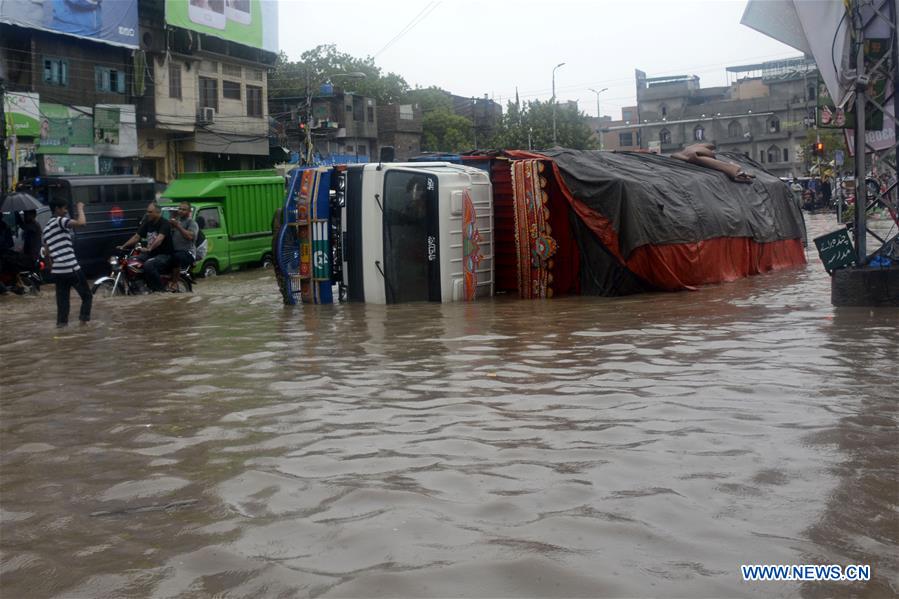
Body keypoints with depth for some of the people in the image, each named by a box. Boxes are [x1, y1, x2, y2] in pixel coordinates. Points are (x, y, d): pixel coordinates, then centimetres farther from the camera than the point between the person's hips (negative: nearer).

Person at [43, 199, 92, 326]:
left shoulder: (47, 228, 19)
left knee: (62, 301, 8)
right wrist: (80, 208, -7)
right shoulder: (60, 221, -8)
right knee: (87, 296, 4)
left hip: (57, 270, 8)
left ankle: (62, 323, 3)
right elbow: (82, 222, -24)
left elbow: (47, 252, 23)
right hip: (71, 268, -7)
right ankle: (84, 319, -6)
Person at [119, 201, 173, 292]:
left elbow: (160, 238, -30)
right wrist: (124, 246, -2)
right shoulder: (147, 222, 10)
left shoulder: (164, 223, -14)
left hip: (164, 255, -8)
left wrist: (149, 249, -45)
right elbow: (136, 237, 10)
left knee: (148, 265, -34)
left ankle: (159, 289, -21)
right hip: (150, 253, 8)